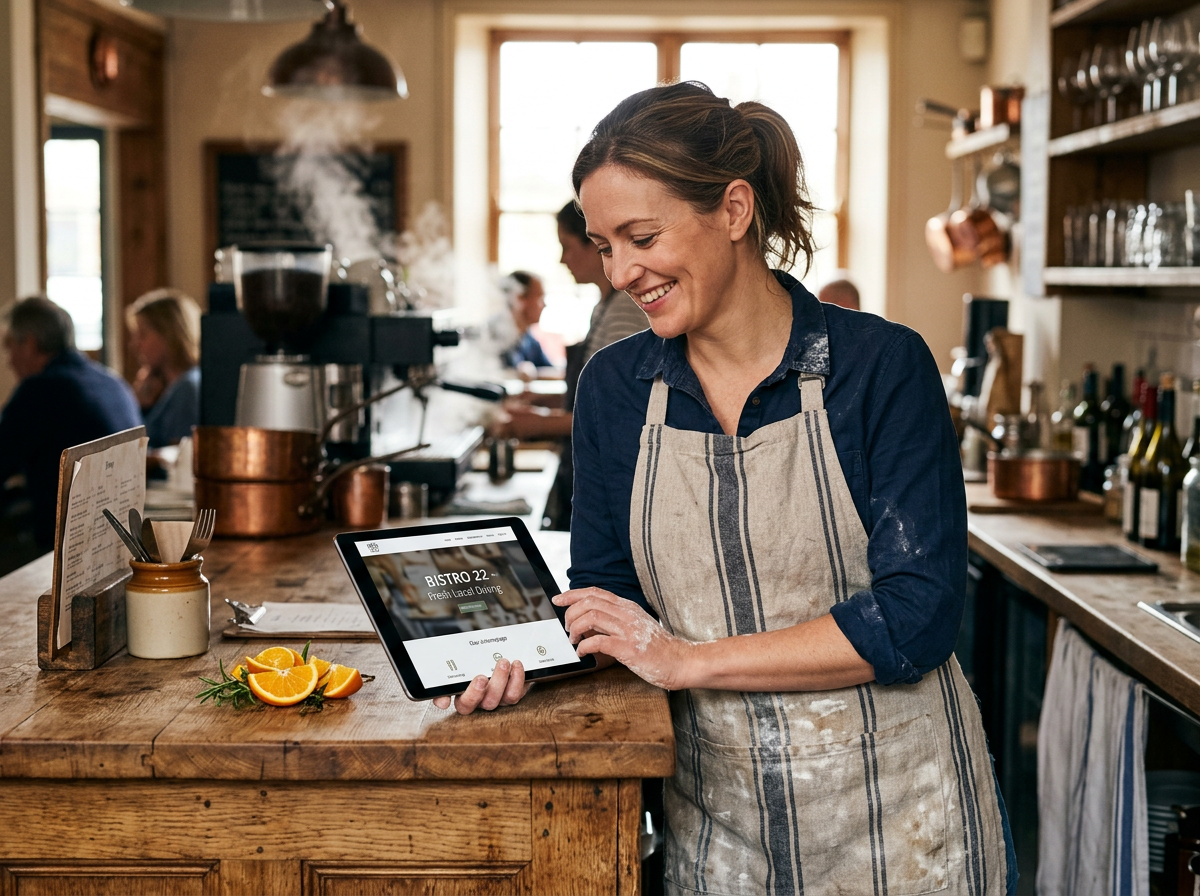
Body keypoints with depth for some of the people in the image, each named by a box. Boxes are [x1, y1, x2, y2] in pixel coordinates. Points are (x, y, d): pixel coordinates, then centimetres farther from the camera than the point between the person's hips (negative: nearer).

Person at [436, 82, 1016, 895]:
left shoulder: (882, 365, -12)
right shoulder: (614, 387, 1)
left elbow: (916, 613, -17)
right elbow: (603, 589, 6)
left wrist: (692, 660, -18)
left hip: (895, 819, -3)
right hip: (717, 821, 3)